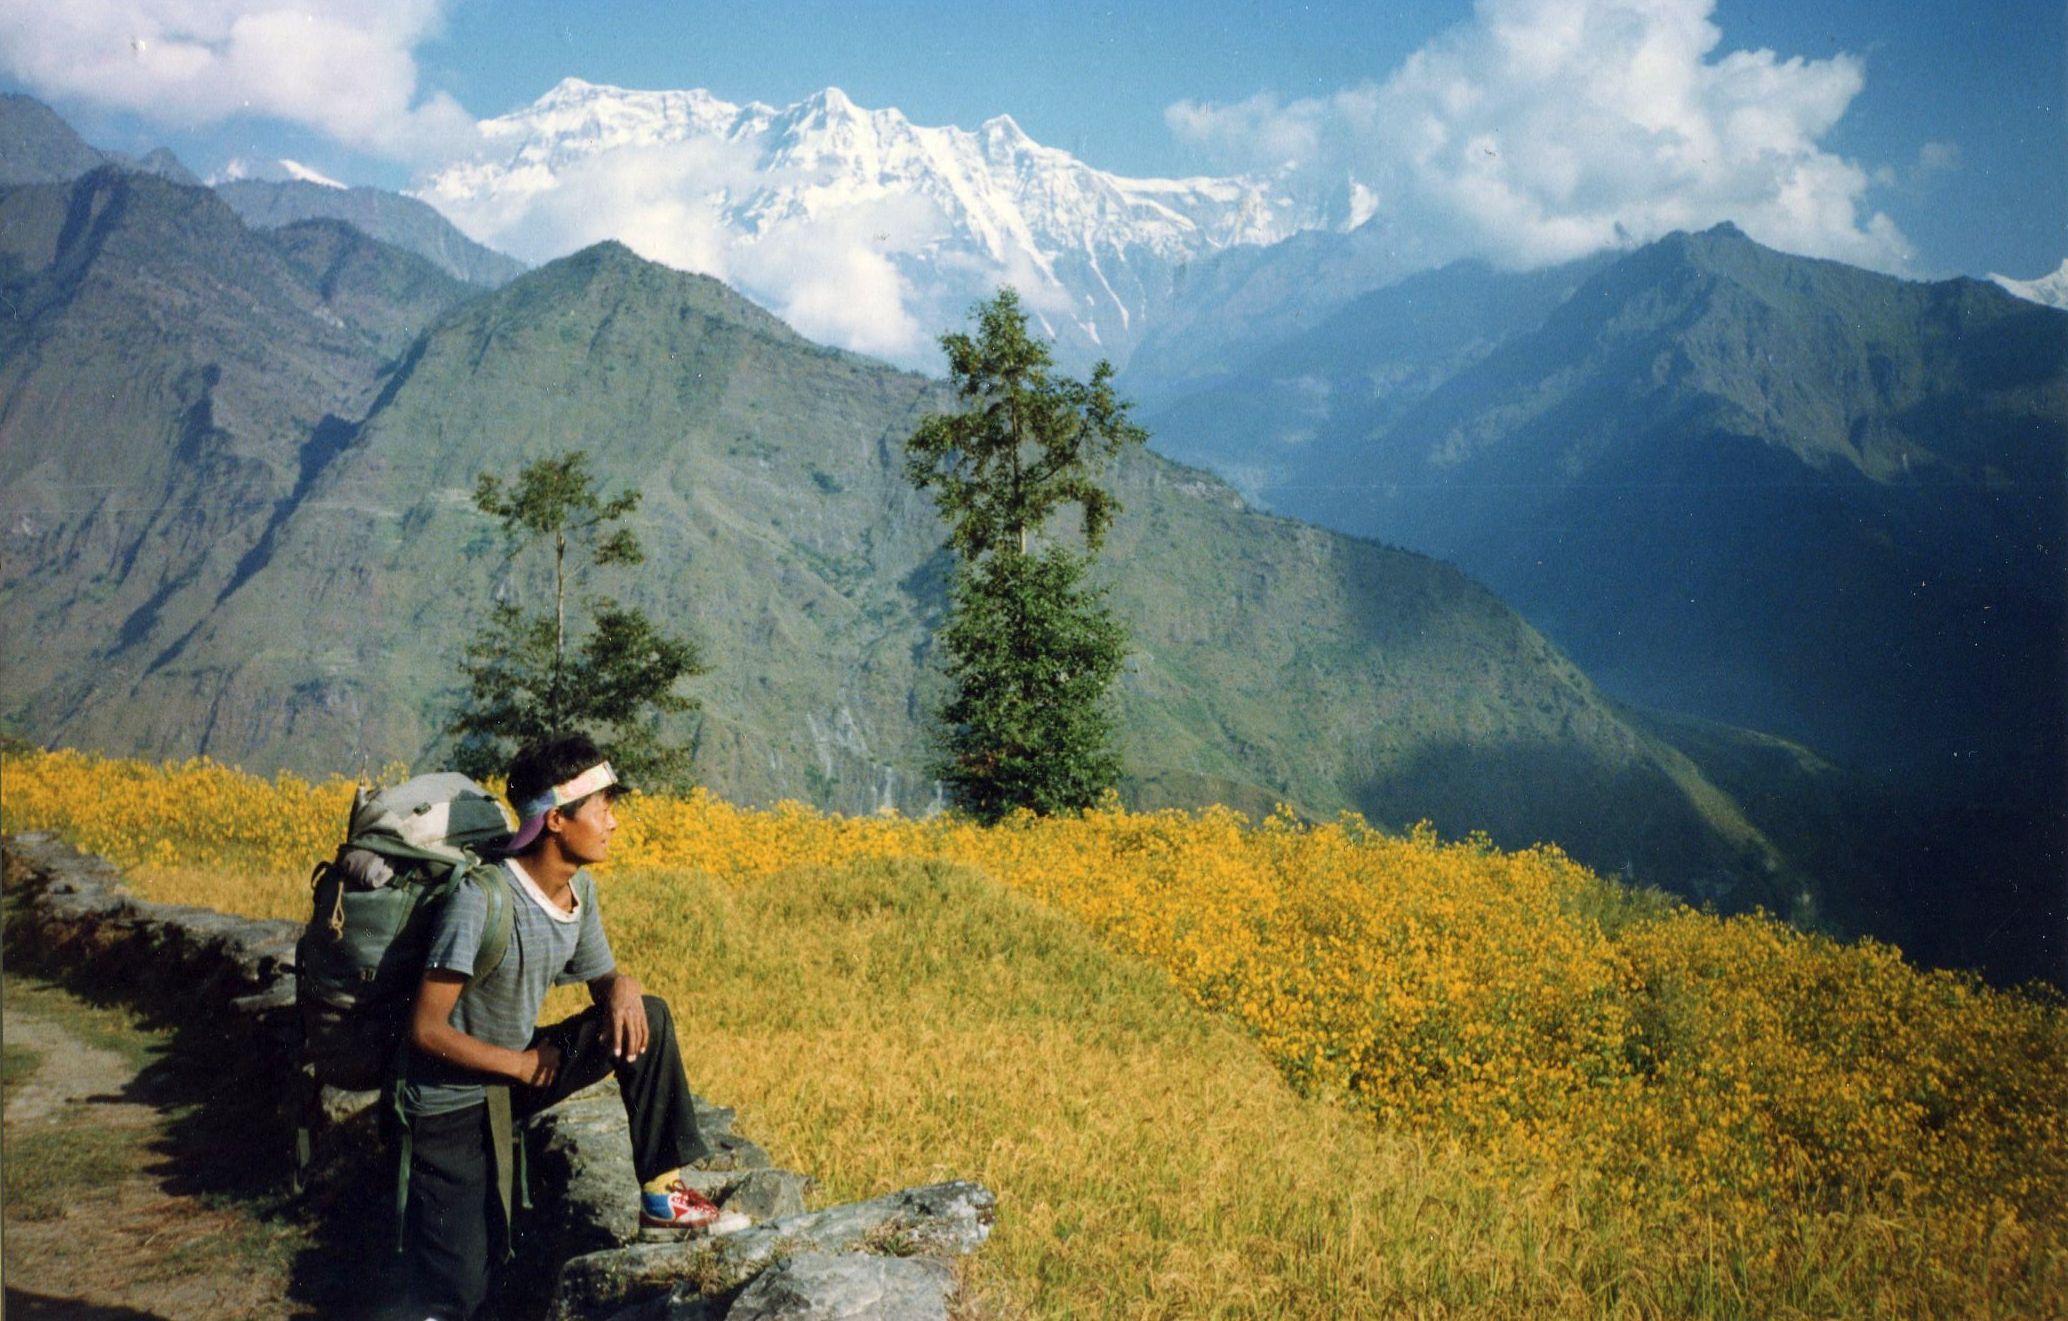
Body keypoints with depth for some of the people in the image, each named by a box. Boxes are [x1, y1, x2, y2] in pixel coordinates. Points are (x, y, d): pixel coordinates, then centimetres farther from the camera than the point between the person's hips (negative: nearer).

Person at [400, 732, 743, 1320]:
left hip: (521, 1070, 7)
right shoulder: (482, 902, -27)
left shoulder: (579, 888, -4)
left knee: (646, 1016, -9)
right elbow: (426, 1031, -25)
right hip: (455, 1100, -7)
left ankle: (662, 1198, -4)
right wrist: (522, 1064, -16)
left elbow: (601, 979, 9)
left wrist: (624, 985, -15)